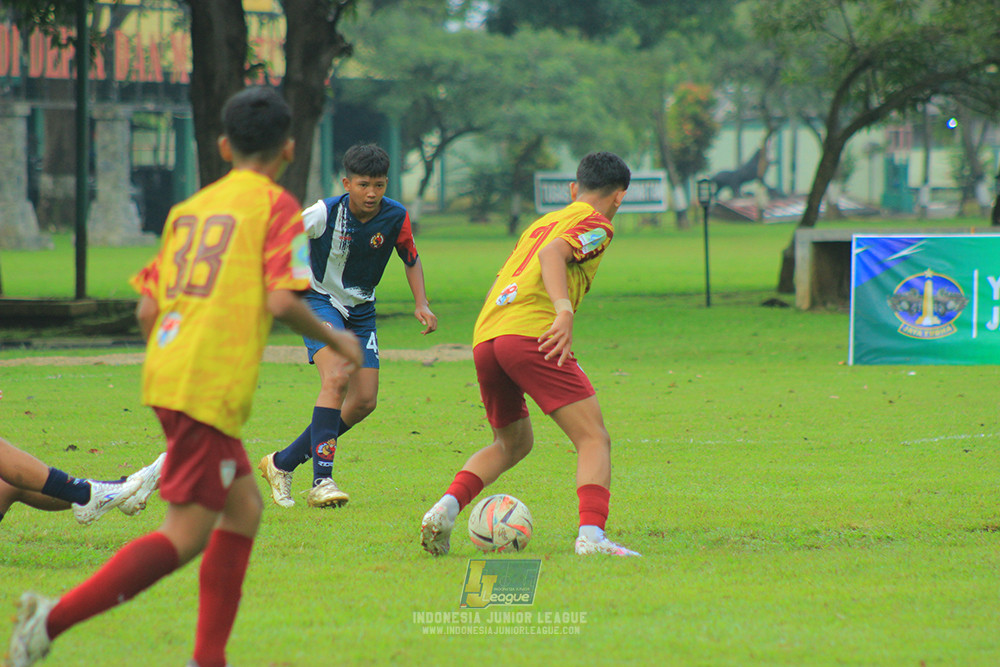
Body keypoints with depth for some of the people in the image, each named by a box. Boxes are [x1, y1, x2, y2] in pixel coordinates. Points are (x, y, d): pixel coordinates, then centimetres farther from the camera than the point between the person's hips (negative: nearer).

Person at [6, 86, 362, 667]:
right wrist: (334, 340, 3)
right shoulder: (278, 206, -2)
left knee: (245, 507, 18)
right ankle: (55, 617, -18)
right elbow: (281, 300, -13)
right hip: (213, 386, -8)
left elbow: (148, 307, 14)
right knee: (187, 533, -6)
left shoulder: (190, 208, 17)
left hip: (167, 373, 8)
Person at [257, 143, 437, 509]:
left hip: (361, 310, 5)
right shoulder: (325, 213, -21)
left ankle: (283, 462, 12)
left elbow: (411, 259, 5)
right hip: (319, 301, -5)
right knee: (336, 379, -28)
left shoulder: (396, 217, -11)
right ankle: (322, 482, -29)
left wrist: (421, 304, -7)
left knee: (365, 401, -2)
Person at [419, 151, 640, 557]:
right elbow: (553, 253, -11)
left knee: (512, 443, 24)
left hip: (484, 339, 8)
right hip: (531, 332, -8)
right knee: (593, 438, -6)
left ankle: (445, 508, 4)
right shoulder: (596, 223, 8)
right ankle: (591, 535, -26)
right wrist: (565, 311, -23)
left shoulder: (542, 222, 31)